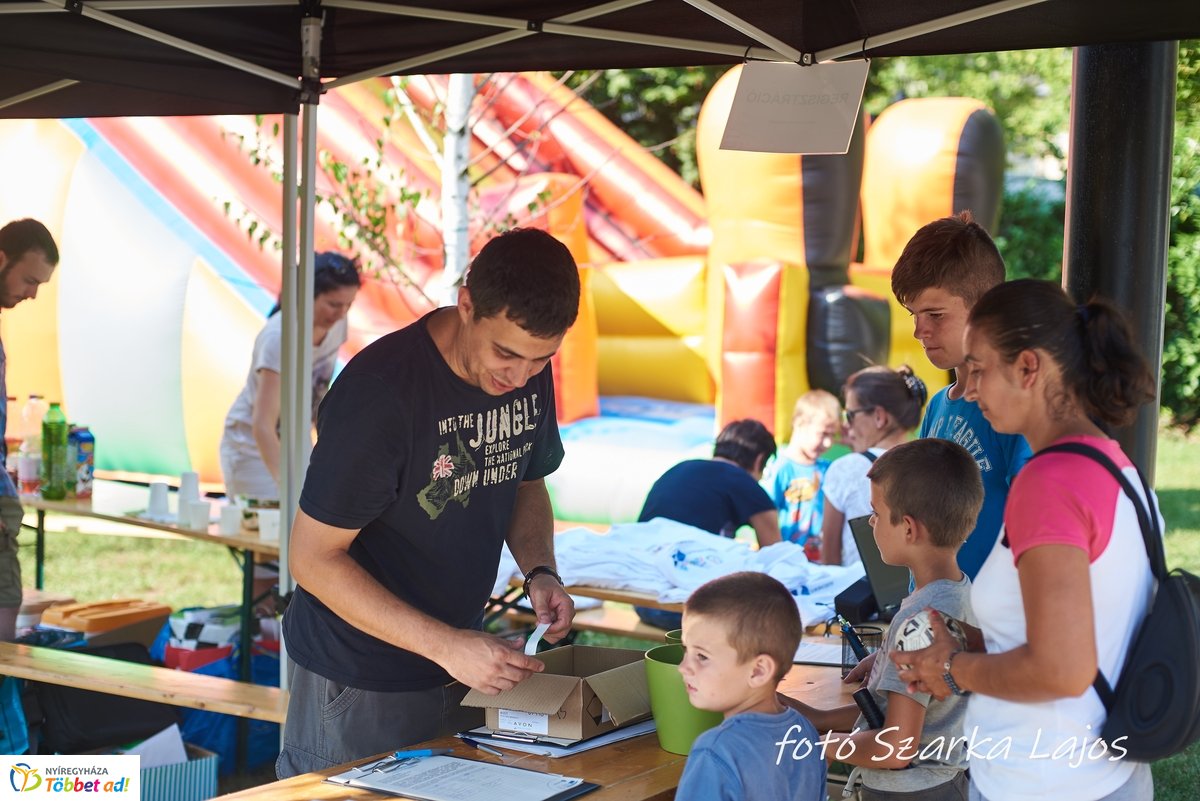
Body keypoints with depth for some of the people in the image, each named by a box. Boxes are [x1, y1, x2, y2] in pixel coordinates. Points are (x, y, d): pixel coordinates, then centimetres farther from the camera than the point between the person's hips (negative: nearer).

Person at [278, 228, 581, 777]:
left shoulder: (529, 371, -4)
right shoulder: (378, 392, -25)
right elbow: (313, 558, -22)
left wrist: (540, 571, -7)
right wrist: (447, 645, -27)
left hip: (462, 668, 6)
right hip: (356, 682, -6)